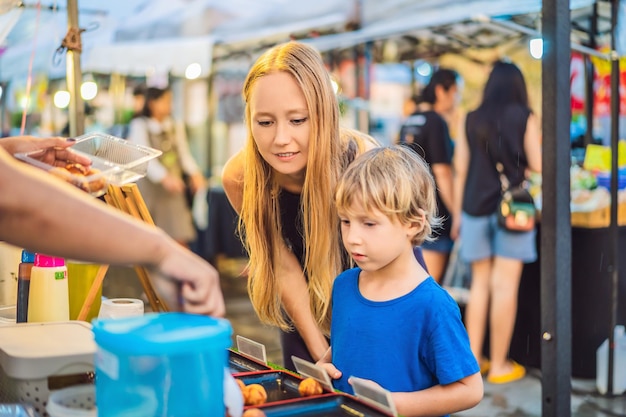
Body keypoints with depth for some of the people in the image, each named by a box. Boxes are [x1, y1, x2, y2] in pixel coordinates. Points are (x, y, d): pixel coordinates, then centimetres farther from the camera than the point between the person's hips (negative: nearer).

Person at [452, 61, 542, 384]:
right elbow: (537, 166, -4)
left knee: (480, 284, 12)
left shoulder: (471, 120, 5)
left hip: (475, 208, 4)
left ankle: (473, 358, 16)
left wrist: (458, 212, 13)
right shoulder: (524, 118, -3)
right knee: (504, 286, 0)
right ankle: (499, 365, 6)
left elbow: (460, 169, 6)